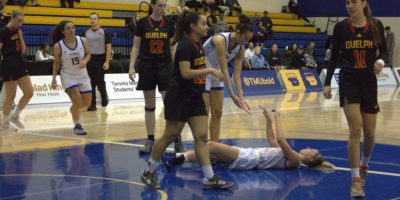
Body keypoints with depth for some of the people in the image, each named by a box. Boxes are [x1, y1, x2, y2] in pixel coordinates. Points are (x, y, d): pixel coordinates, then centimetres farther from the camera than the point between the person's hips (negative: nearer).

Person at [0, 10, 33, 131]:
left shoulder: (17, 31, 12)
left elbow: (23, 50, 12)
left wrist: (20, 36, 2)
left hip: (20, 64, 8)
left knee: (29, 92, 4)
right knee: (11, 96, -1)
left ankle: (15, 116, 20)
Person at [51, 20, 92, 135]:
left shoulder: (83, 41, -10)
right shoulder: (58, 46, -13)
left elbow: (88, 54, 3)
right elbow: (56, 63, -2)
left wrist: (85, 61, -18)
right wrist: (54, 78, -7)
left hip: (83, 75, 4)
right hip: (68, 76, -3)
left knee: (87, 103, 8)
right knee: (77, 101, -17)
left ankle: (74, 110, 42)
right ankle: (77, 125, 5)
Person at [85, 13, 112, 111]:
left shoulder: (104, 32, -3)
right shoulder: (87, 33, 9)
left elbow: (108, 47, -5)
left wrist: (107, 62, -12)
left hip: (100, 60, -3)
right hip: (89, 59, 3)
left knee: (100, 82, -2)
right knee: (91, 83, 2)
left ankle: (104, 97, 26)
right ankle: (92, 104, 7)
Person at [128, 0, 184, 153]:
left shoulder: (169, 24, 3)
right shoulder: (142, 23, -1)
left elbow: (172, 48, 7)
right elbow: (136, 47, 2)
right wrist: (131, 66, -8)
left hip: (164, 65, 0)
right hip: (147, 66, 0)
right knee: (149, 105, 5)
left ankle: (177, 139, -3)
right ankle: (150, 140, 12)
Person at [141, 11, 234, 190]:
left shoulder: (198, 44, 10)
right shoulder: (185, 45, -17)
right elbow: (185, 73, -25)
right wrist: (210, 70, -23)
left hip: (195, 97, 8)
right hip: (179, 97, -8)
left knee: (202, 137, 3)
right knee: (170, 136, 0)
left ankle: (209, 179, 4)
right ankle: (148, 172, 15)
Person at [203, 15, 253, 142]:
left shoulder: (240, 49, -8)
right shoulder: (220, 40, -30)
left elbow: (237, 76, -9)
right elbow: (224, 71, -32)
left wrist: (241, 99, -18)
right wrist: (232, 95, -33)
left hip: (216, 76, 8)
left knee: (217, 113, 5)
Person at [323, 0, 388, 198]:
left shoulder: (376, 25, -1)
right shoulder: (341, 27, -2)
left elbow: (384, 51, 7)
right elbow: (334, 56, 4)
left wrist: (381, 61, -16)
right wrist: (327, 83, -1)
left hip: (369, 82, 2)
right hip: (348, 81, -2)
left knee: (370, 134, 8)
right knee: (355, 131, -12)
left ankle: (364, 165, 39)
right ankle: (356, 180, -6)